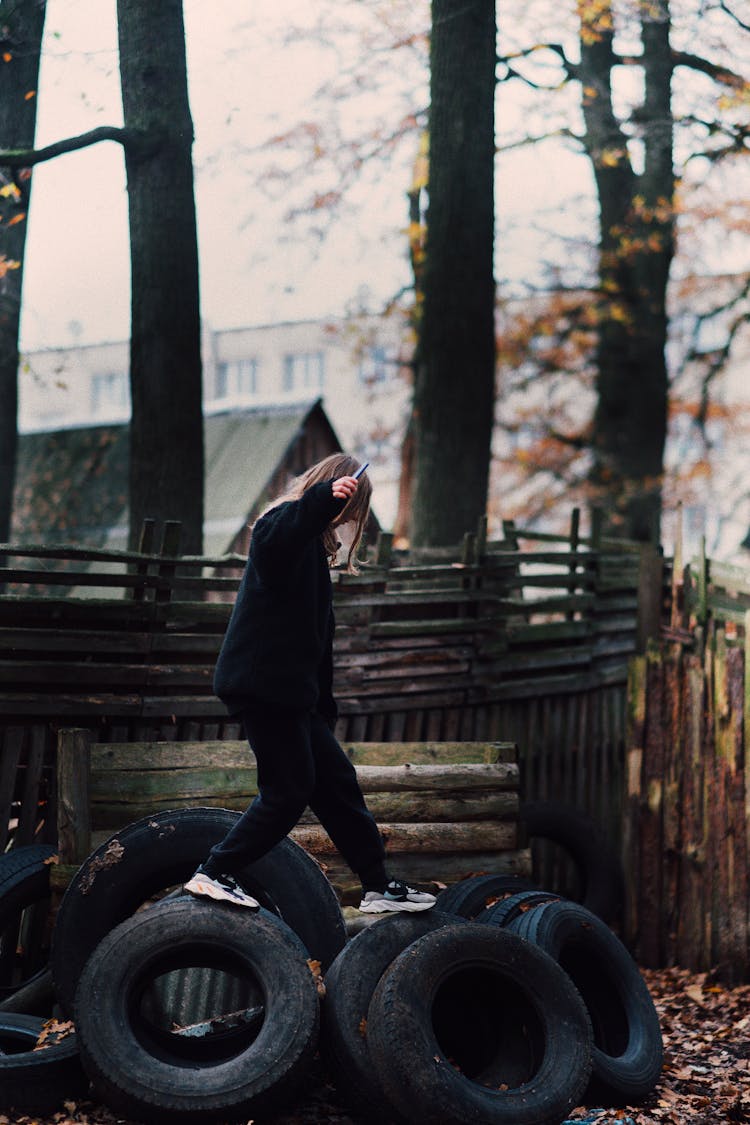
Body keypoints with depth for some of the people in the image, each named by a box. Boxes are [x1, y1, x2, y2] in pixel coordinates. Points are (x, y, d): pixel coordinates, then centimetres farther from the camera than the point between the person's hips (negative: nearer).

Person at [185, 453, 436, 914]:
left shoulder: (313, 544, 23)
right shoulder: (285, 523, -7)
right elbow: (274, 541, -37)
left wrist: (325, 708, 25)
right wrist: (325, 498, -49)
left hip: (289, 690, 10)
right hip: (262, 683, -10)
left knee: (337, 780, 10)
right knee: (288, 793, -6)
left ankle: (379, 885, 16)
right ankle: (213, 874, 3)